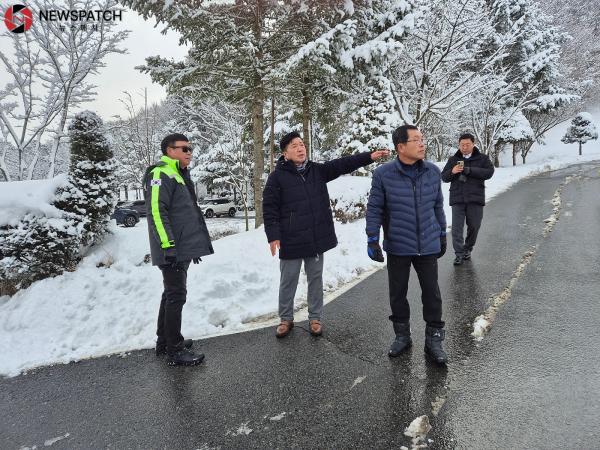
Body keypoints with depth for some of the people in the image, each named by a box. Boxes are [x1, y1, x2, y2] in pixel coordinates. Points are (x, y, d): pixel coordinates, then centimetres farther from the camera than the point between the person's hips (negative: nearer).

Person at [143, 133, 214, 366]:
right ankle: (175, 351, 4)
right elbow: (156, 211, -21)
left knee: (171, 294, 17)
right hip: (173, 250, -10)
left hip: (183, 249, 10)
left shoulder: (180, 175, 21)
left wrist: (194, 246, 24)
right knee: (176, 296, -5)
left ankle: (164, 341, 29)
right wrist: (168, 245, -25)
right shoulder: (161, 174, -11)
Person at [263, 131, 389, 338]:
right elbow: (269, 208, -8)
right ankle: (286, 319, 27)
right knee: (288, 282, 9)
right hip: (291, 241, -3)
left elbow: (342, 164, -1)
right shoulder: (277, 176, -7)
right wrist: (273, 236, -14)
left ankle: (315, 318, 28)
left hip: (316, 238, 4)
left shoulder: (317, 170, 6)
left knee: (315, 279, 13)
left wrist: (369, 156, -10)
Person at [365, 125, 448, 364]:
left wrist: (442, 235, 14)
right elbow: (374, 209, -5)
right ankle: (402, 335, 32)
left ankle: (434, 339, 26)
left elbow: (437, 206, 10)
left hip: (428, 246, 2)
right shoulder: (383, 174, -10)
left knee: (431, 293, 8)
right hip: (397, 247, -2)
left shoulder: (433, 171, -1)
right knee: (397, 293, 11)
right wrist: (372, 240, -10)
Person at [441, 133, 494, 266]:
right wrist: (452, 172, -12)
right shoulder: (453, 159, 12)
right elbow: (444, 177, 11)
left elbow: (489, 172, -9)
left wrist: (469, 170, -19)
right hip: (457, 199, 1)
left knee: (474, 226, 8)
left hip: (475, 199, 0)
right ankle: (459, 254, -1)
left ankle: (468, 249, 27)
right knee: (457, 227, -6)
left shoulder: (482, 158, 7)